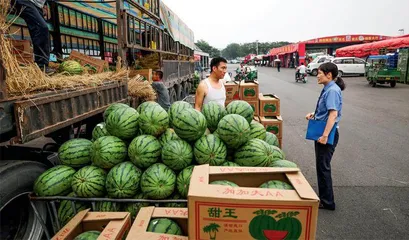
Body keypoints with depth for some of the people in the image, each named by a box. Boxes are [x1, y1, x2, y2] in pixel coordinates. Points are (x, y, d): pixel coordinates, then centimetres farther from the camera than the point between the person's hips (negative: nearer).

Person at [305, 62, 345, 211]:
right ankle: (323, 196, 32)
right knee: (321, 166, 18)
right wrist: (314, 115, 7)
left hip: (327, 133, -10)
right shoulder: (327, 89, 10)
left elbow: (333, 114, -25)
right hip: (321, 131, 10)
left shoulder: (333, 90, -18)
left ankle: (327, 202, 15)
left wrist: (325, 135, -28)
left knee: (323, 167, 1)